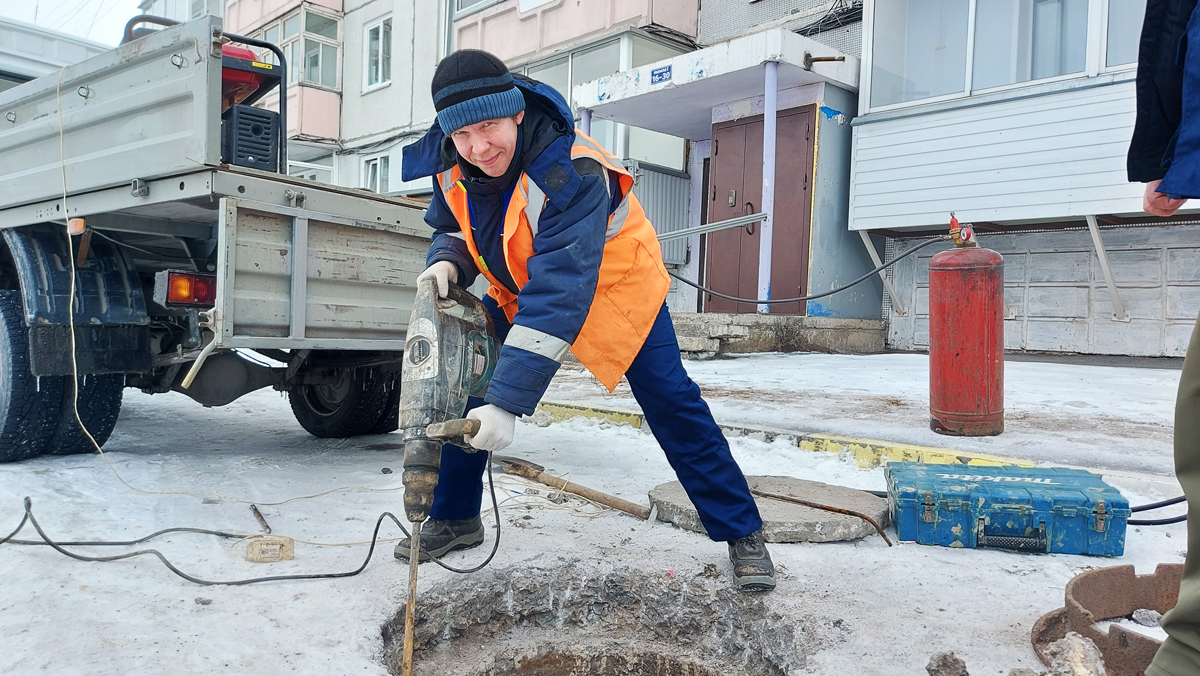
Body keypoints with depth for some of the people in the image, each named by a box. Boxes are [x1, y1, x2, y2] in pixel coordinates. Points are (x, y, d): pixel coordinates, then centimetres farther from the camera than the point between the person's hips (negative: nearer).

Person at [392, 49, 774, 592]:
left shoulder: (571, 175, -39)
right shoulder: (450, 163, -16)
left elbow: (560, 295, -46)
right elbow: (453, 226, 4)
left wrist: (508, 402, -50)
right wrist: (448, 262, -23)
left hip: (614, 286, -6)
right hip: (519, 289, 6)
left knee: (672, 407, -9)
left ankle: (742, 533, 5)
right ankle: (455, 519, 17)